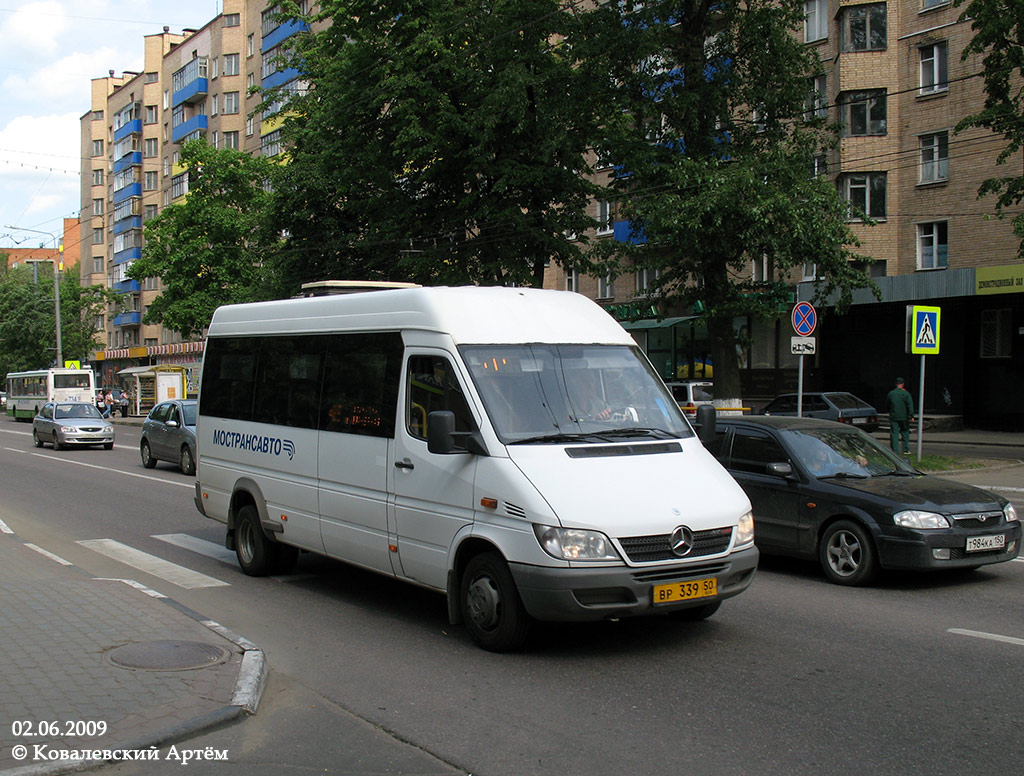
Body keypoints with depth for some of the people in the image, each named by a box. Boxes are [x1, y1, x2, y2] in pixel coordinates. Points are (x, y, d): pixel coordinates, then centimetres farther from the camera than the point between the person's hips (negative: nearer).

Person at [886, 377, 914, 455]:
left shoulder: (890, 393, 3)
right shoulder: (905, 393, -5)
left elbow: (887, 406, 13)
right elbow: (910, 405, -11)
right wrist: (911, 416, -11)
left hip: (893, 417, 1)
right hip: (904, 417, -1)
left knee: (894, 434, 2)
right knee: (905, 433, 10)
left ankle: (895, 451, -2)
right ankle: (906, 450, 13)